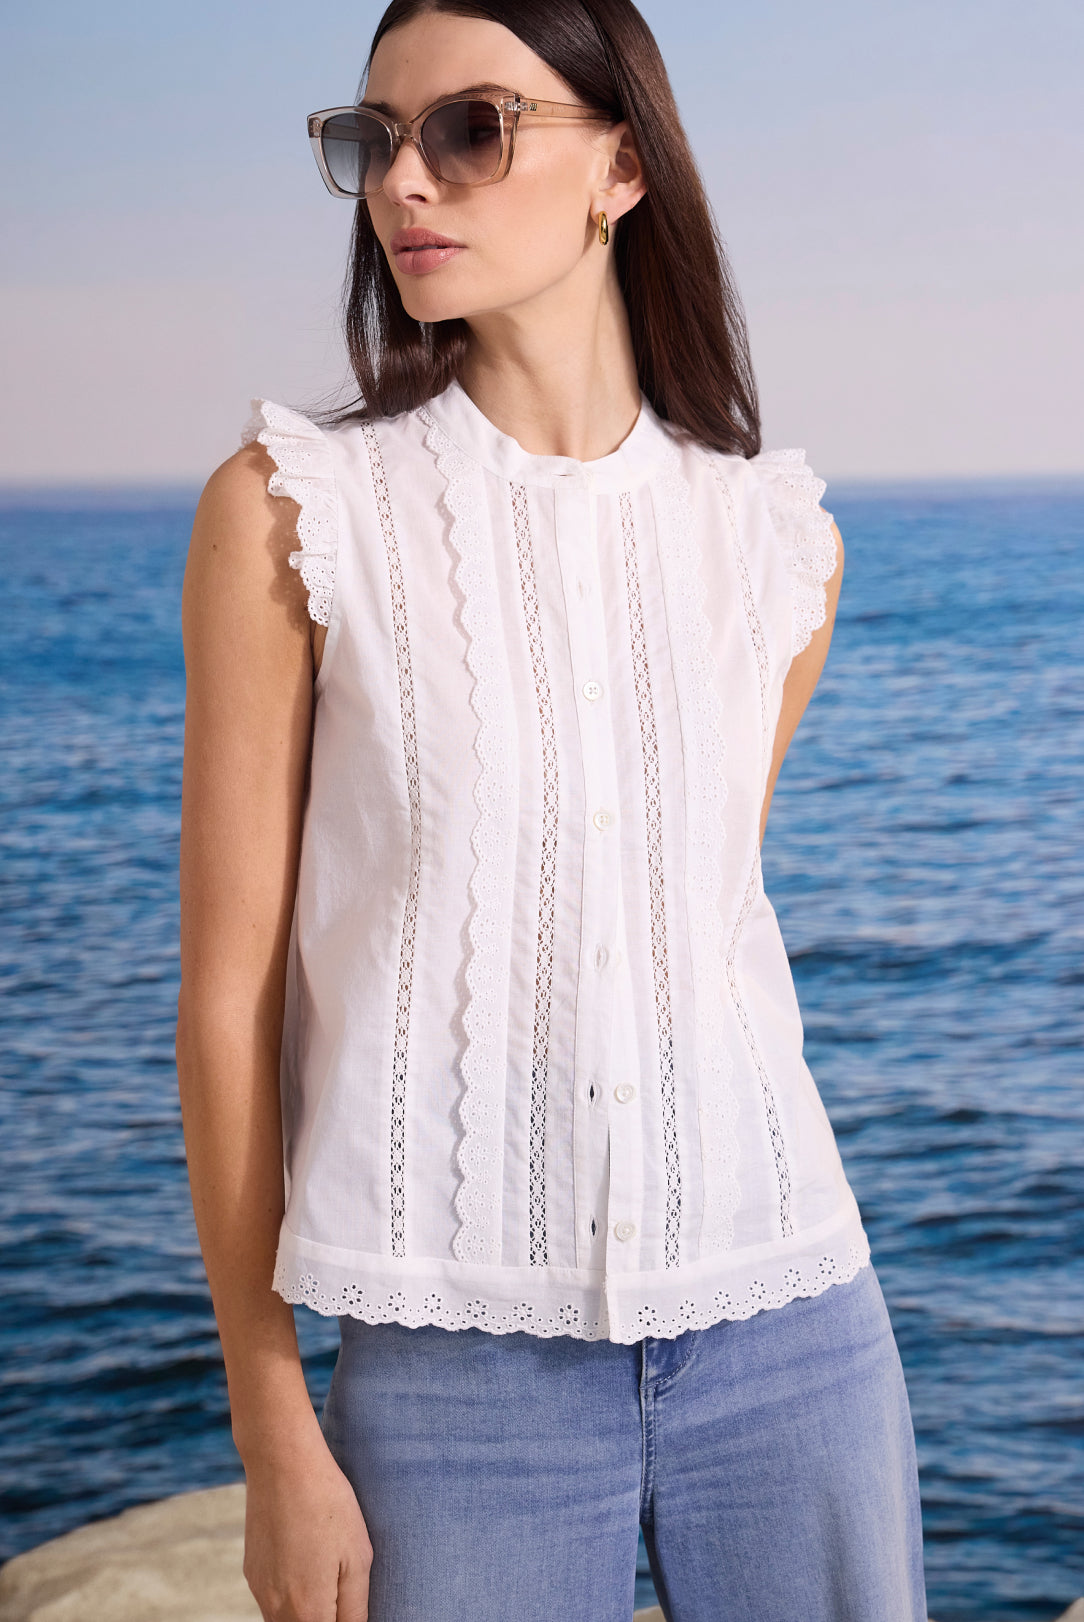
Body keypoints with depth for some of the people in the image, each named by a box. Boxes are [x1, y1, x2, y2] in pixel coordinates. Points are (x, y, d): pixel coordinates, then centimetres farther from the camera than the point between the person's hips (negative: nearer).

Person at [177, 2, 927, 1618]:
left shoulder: (780, 539, 5)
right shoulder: (291, 510, -4)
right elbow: (230, 991, -4)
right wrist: (273, 1435, -4)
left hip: (791, 1336, 3)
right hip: (463, 1363, -3)